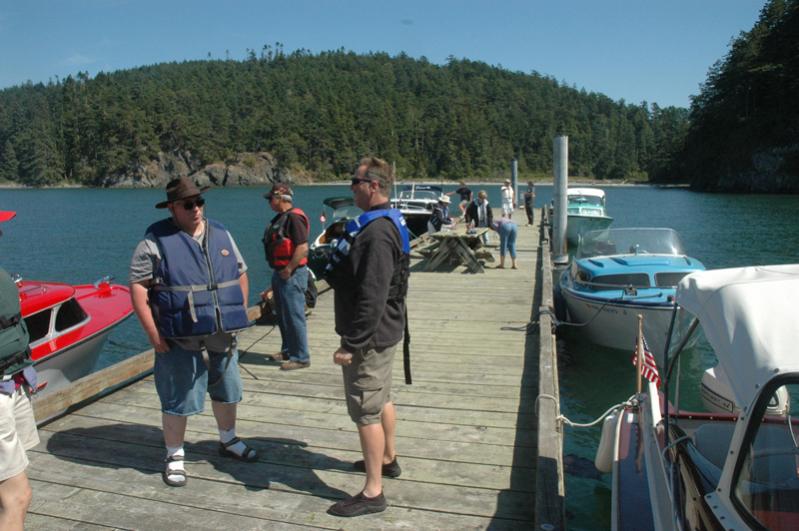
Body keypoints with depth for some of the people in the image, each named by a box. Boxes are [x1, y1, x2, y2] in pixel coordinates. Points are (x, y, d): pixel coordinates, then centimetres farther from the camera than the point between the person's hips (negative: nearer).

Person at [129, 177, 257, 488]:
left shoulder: (221, 234, 8)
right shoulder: (156, 241, -8)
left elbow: (241, 275, 16)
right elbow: (138, 287, -10)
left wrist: (239, 314, 9)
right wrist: (153, 334, -14)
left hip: (223, 336, 5)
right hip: (180, 340, -5)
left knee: (226, 391, 18)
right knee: (177, 400, 5)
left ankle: (228, 441, 40)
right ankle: (174, 457, 25)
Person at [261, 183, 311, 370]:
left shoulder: (294, 218, -17)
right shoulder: (280, 218, 15)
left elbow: (303, 248, -25)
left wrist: (288, 270, -20)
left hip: (291, 275, -10)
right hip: (280, 274, 10)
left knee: (294, 316, -4)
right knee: (282, 316, 18)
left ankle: (301, 357, 4)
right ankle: (287, 351, 31)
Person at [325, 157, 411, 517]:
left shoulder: (376, 233, -24)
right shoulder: (386, 223, 10)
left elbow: (372, 298, -28)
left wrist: (352, 344, -24)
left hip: (369, 337, -11)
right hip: (381, 333, 11)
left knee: (366, 410, -1)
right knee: (381, 399, 23)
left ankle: (373, 492, 10)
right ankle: (388, 459, 42)